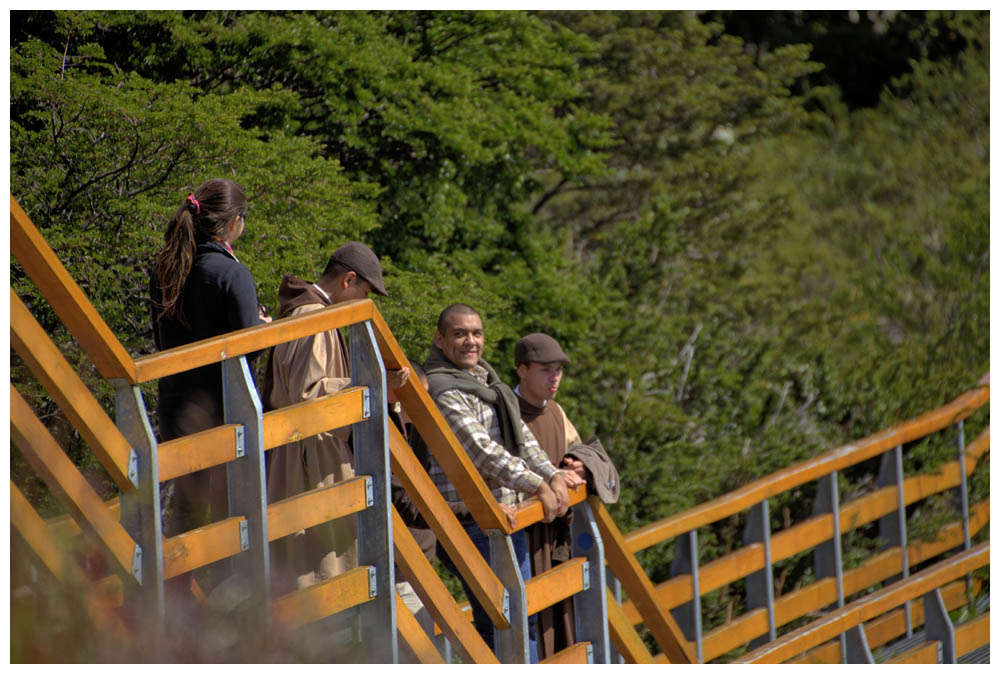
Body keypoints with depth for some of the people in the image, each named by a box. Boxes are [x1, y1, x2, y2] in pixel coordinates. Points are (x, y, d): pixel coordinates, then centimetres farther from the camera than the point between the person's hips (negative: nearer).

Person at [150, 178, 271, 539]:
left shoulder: (164, 271, 6)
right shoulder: (231, 273, -15)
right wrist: (265, 325, 5)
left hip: (175, 406, 6)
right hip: (224, 408, -6)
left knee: (183, 509, 13)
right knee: (229, 507, 1)